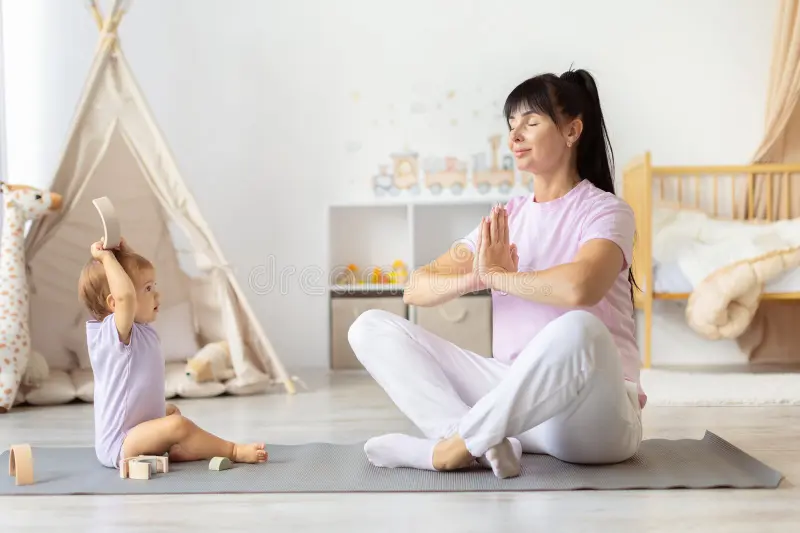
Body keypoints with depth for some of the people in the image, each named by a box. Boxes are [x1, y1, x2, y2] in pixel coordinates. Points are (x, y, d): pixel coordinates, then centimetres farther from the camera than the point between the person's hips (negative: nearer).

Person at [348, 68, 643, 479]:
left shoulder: (606, 211, -4)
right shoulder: (506, 217, 12)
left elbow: (578, 287, -29)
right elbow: (415, 289, 4)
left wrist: (496, 276, -13)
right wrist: (475, 277, -16)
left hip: (592, 414, -5)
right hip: (514, 395, 5)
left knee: (578, 329, -41)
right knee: (371, 327, -5)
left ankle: (452, 447, -23)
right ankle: (484, 442, -27)